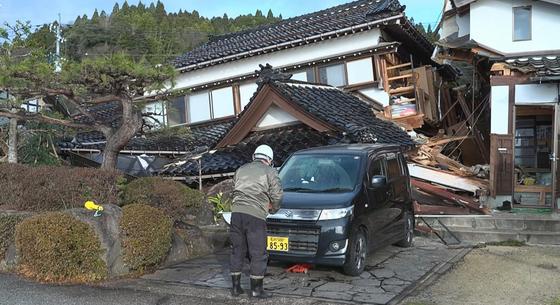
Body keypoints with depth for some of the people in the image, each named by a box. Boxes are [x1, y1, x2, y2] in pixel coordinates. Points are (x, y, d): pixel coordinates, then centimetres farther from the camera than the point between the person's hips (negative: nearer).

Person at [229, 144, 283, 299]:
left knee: (238, 251, 15)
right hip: (255, 215, -5)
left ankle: (236, 287, 21)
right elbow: (277, 194, -2)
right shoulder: (270, 172, 6)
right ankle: (256, 289, 9)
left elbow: (235, 190, 19)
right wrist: (273, 208, 18)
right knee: (258, 254, 4)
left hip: (236, 212, 5)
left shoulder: (241, 170, 21)